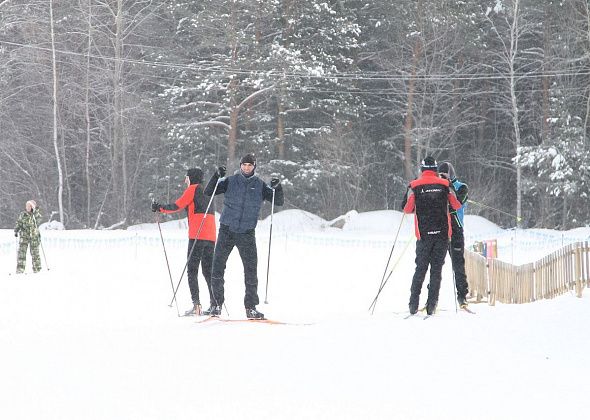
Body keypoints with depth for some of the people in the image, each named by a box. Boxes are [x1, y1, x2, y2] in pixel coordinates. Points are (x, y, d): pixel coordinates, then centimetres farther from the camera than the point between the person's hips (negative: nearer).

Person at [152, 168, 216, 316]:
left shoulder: (193, 189, -1)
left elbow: (177, 206, -4)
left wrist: (159, 208, 7)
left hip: (197, 235, -7)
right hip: (211, 236, 7)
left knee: (192, 270, -5)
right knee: (208, 270, 12)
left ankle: (196, 305, -15)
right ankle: (215, 303, 4)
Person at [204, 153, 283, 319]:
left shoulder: (260, 185, 5)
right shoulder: (230, 181, 4)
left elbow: (279, 202, 5)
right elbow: (208, 192, 0)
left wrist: (277, 188, -14)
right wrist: (217, 176, -15)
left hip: (247, 233, 0)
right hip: (227, 230, 0)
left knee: (251, 270, -2)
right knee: (218, 266, -2)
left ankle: (251, 307, 6)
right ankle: (217, 303, 9)